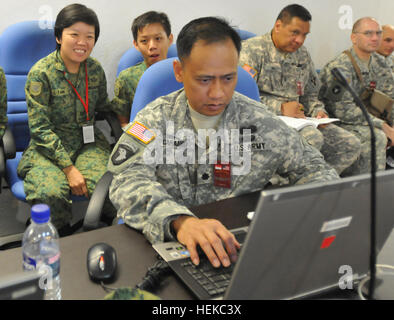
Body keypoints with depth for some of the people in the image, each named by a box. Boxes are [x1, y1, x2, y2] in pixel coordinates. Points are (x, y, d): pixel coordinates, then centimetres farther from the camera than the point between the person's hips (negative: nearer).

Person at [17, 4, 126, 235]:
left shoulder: (95, 70, 4)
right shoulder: (40, 73, -10)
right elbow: (40, 128, -12)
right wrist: (68, 167, -19)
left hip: (89, 143, 3)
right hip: (49, 147, -3)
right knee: (49, 193, -32)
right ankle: (64, 239, 1)